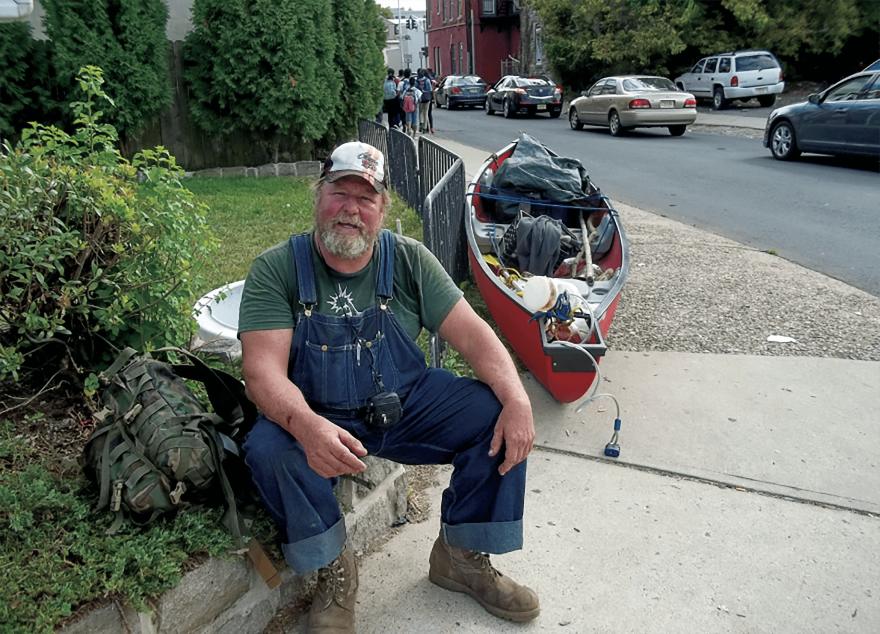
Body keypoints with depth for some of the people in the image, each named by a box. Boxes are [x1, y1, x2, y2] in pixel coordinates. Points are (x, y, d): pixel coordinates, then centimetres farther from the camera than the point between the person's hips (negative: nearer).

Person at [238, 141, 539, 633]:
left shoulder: (409, 260, -3)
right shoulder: (276, 269, -10)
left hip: (408, 404, 3)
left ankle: (461, 557, 7)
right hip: (318, 418, -2)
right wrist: (305, 425, -41)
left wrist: (517, 400, -24)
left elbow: (472, 333, -7)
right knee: (268, 450, -32)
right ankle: (335, 573, -3)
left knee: (499, 419, -15)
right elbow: (263, 369, -20)